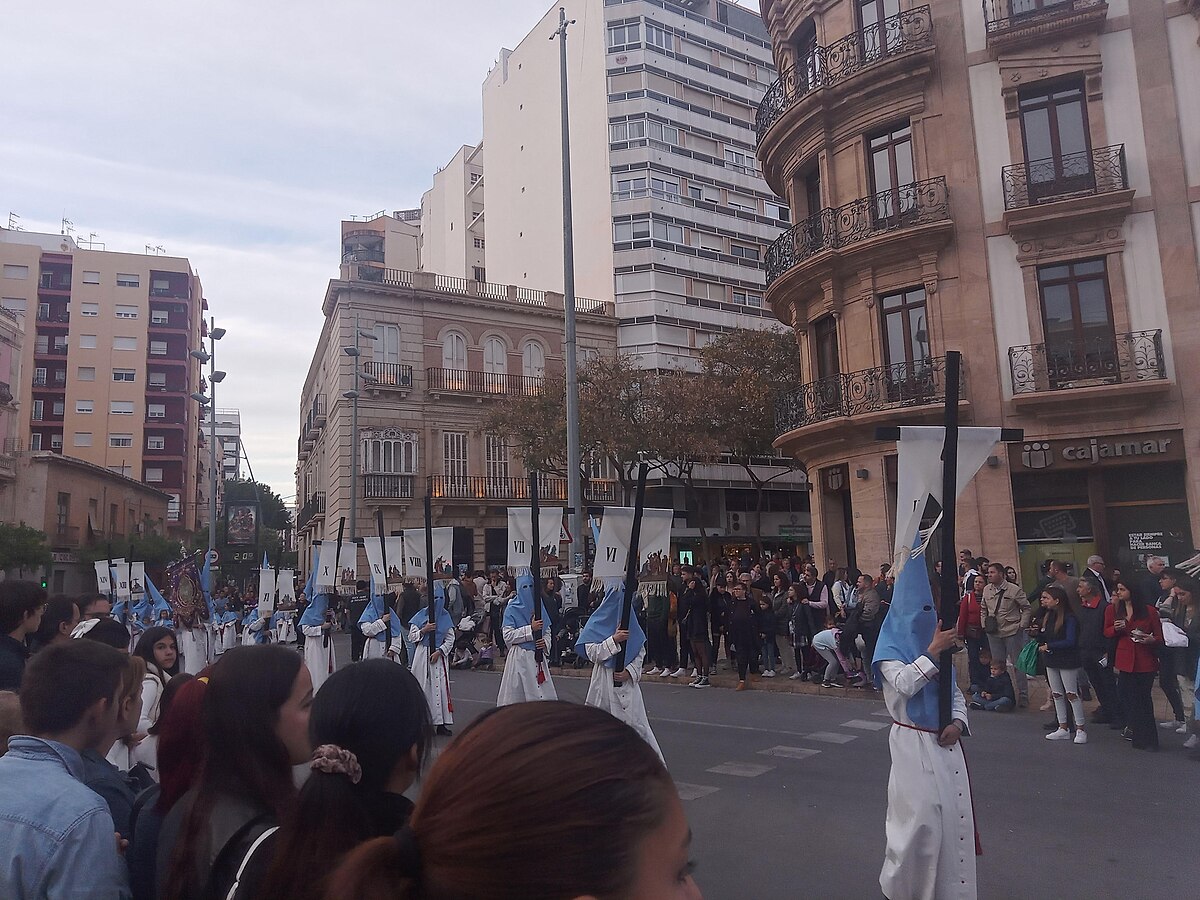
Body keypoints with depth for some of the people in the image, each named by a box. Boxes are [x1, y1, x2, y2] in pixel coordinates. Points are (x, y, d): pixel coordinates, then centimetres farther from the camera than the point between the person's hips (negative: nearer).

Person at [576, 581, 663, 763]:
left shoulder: (630, 620, 7)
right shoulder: (597, 621, -1)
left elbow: (641, 651, 7)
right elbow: (592, 653, -9)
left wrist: (630, 671, -9)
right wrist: (614, 640, -20)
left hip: (628, 681, 1)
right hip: (604, 682, -1)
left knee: (636, 722, -3)